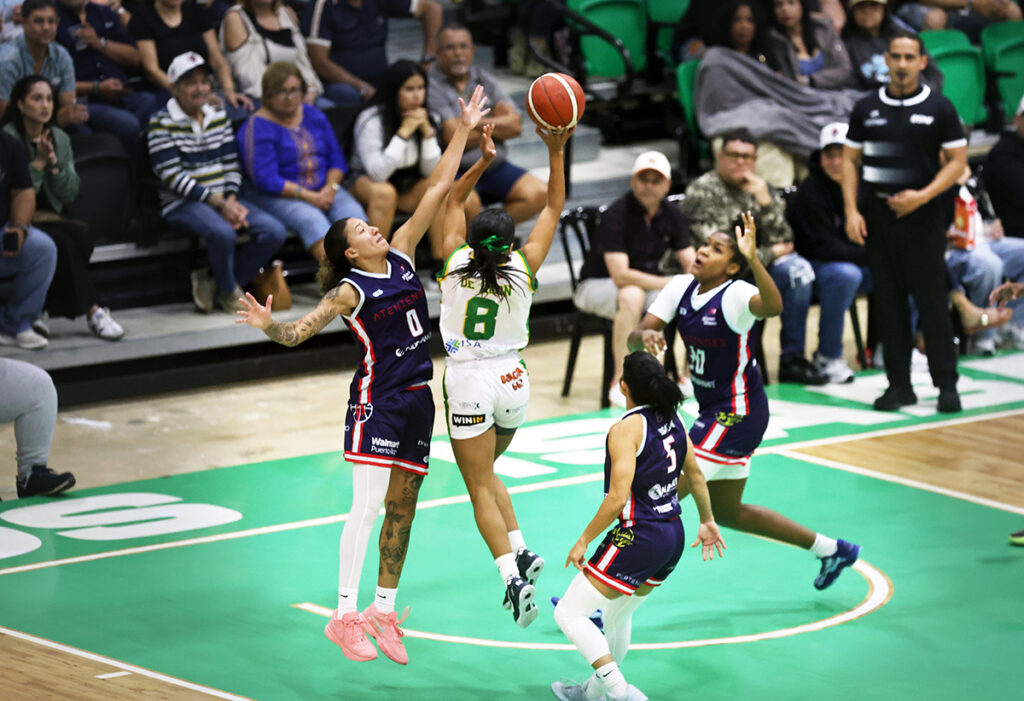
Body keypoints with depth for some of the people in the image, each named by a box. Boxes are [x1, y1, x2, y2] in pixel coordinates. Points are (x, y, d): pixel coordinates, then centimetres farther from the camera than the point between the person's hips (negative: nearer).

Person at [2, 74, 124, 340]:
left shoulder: (59, 138, 10)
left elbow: (70, 193, 6)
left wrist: (54, 163, -10)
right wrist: (38, 163, -18)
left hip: (49, 218, 6)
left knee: (82, 235, -26)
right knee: (63, 243, -32)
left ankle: (32, 311, -20)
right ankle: (93, 312, -24)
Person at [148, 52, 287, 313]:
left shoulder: (219, 117, 13)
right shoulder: (162, 124, -6)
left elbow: (232, 165, 12)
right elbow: (172, 177, -13)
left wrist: (232, 200, -9)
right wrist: (218, 203, -19)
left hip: (224, 200, 7)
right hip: (183, 204, -6)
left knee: (275, 232, -15)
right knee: (222, 233, -37)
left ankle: (213, 282, -3)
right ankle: (229, 292, -7)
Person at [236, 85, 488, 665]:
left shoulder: (402, 255, 7)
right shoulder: (351, 290, -8)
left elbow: (438, 191, 8)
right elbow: (298, 332, -14)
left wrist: (464, 132, 7)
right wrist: (267, 324, -35)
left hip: (418, 399, 7)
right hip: (378, 399, -7)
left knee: (402, 509, 8)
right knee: (369, 504, -12)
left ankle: (383, 611, 16)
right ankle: (345, 616, -10)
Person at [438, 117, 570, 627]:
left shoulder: (455, 260, -9)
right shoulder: (523, 268, -8)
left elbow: (452, 202, 7)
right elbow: (553, 207, 1)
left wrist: (483, 160, 3)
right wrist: (556, 153, -3)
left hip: (467, 380, -3)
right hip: (511, 377, 3)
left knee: (481, 487, -1)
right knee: (486, 473, 25)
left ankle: (512, 575, -17)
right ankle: (520, 551, 10)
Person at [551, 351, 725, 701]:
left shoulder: (626, 429, -17)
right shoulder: (672, 419, 6)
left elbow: (618, 497, -22)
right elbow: (695, 476, 17)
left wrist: (584, 540, -12)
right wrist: (707, 521, 31)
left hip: (638, 539, -9)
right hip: (674, 537, 9)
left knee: (569, 613, -2)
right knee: (617, 614, 28)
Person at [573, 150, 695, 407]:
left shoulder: (672, 217, 0)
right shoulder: (616, 215, -22)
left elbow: (692, 265, -1)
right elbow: (621, 275, -29)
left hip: (650, 284, 6)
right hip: (597, 286, -6)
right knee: (632, 295, -40)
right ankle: (620, 384, -32)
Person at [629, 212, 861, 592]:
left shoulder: (735, 295, -21)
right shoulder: (681, 287, 1)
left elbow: (772, 306, -44)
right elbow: (634, 338, -6)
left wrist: (752, 259, -57)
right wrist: (644, 336, -29)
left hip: (736, 414, -9)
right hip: (713, 413, 9)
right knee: (726, 512, 22)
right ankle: (831, 550, 34)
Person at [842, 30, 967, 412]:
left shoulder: (939, 108, 1)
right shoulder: (866, 108, 8)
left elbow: (957, 160, 0)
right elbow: (849, 160, 10)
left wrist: (923, 195, -13)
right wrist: (851, 210, -2)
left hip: (921, 214, -3)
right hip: (877, 216, 3)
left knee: (932, 300, -4)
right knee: (888, 302, 4)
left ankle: (946, 384, 1)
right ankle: (899, 384, 9)